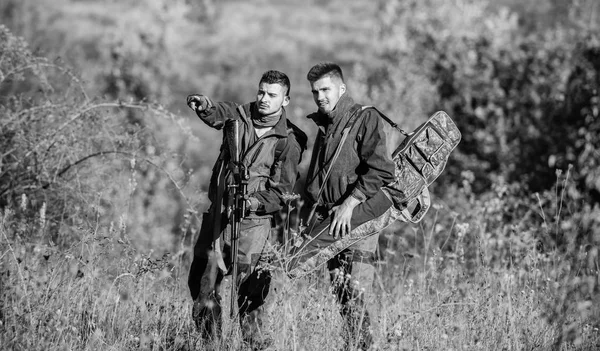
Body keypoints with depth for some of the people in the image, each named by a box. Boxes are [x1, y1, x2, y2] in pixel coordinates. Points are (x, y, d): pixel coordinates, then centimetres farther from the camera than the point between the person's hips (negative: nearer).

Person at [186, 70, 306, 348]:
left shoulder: (289, 140, -4)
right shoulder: (240, 116, 5)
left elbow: (281, 191, -8)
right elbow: (217, 114, -17)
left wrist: (254, 202, -25)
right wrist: (204, 106, -40)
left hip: (253, 220, -4)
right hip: (217, 213, 4)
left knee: (248, 294, -9)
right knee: (202, 286, 11)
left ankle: (256, 345, 0)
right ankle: (210, 343, 25)